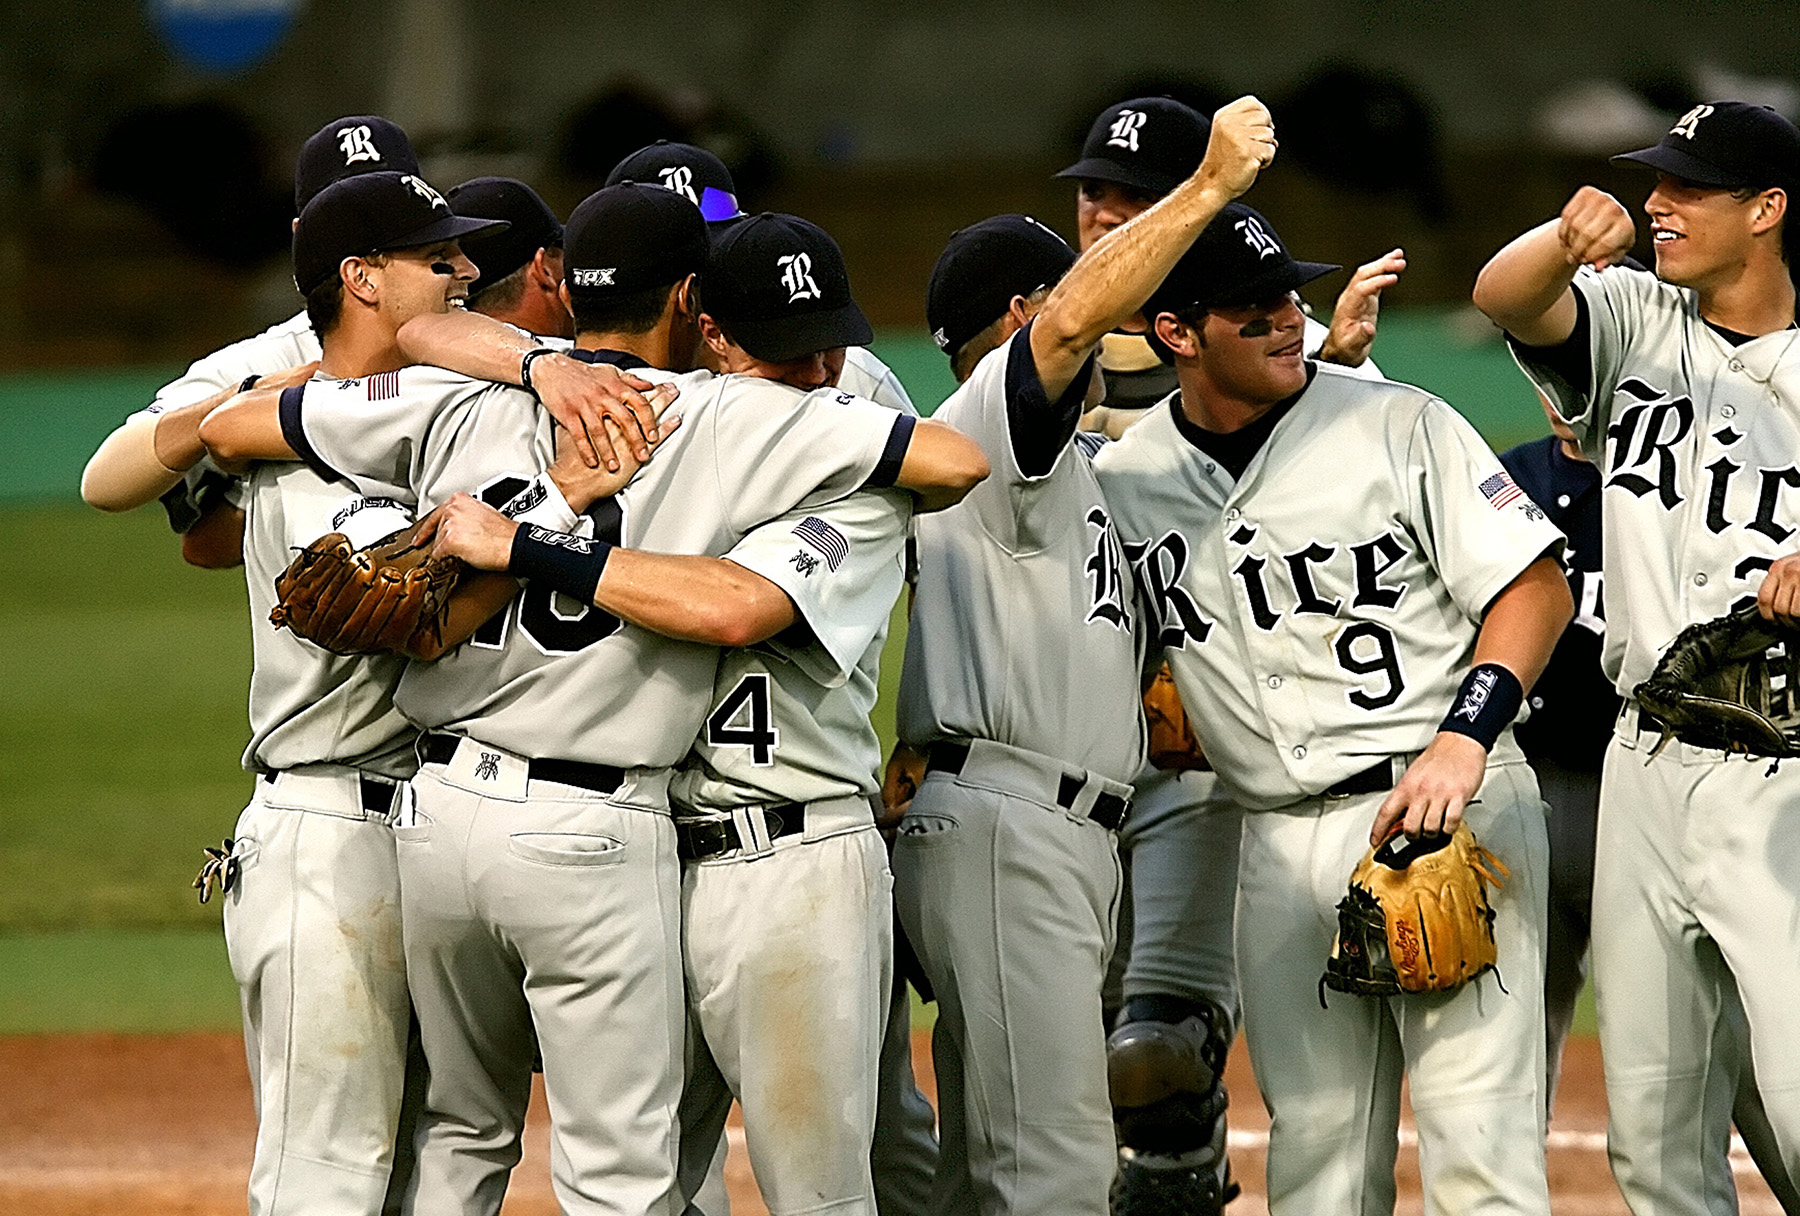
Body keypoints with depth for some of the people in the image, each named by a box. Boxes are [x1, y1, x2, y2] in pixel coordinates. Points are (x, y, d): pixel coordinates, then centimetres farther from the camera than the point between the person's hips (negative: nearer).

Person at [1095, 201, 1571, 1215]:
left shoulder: (1399, 424, -2)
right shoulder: (1122, 479, 8)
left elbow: (1536, 586, -4)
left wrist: (1461, 740, -18)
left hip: (1456, 805, -4)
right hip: (1280, 844, 4)